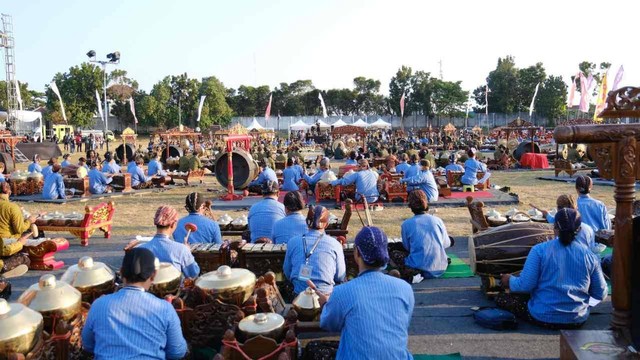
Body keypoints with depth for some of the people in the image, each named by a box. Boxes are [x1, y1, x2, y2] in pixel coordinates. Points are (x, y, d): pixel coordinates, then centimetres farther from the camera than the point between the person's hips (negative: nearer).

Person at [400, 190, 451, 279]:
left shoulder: (406, 224, -9)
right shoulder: (438, 221, -4)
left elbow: (407, 247, 5)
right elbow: (446, 244, 8)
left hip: (419, 269, -4)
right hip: (440, 270, 5)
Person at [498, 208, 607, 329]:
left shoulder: (540, 250, -13)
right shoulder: (590, 256, -4)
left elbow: (525, 285, -16)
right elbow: (601, 294, 3)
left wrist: (510, 280, 5)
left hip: (543, 317, -5)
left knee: (501, 298, 11)